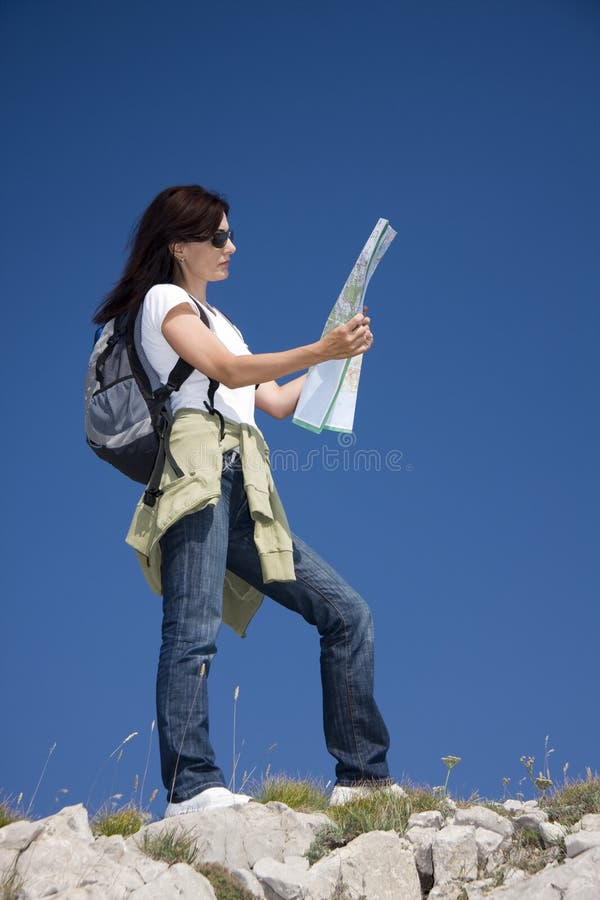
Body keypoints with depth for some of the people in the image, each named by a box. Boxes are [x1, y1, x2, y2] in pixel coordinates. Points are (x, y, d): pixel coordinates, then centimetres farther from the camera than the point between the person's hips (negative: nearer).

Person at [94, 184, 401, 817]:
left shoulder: (219, 322, 33)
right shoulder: (164, 300, 7)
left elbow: (278, 402, 27)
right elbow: (228, 371, -10)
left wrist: (340, 352, 17)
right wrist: (319, 351, -16)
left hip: (243, 498, 8)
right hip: (197, 473, -8)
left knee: (346, 611, 1)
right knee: (194, 631, -20)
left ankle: (362, 777, 1)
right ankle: (191, 788, -26)